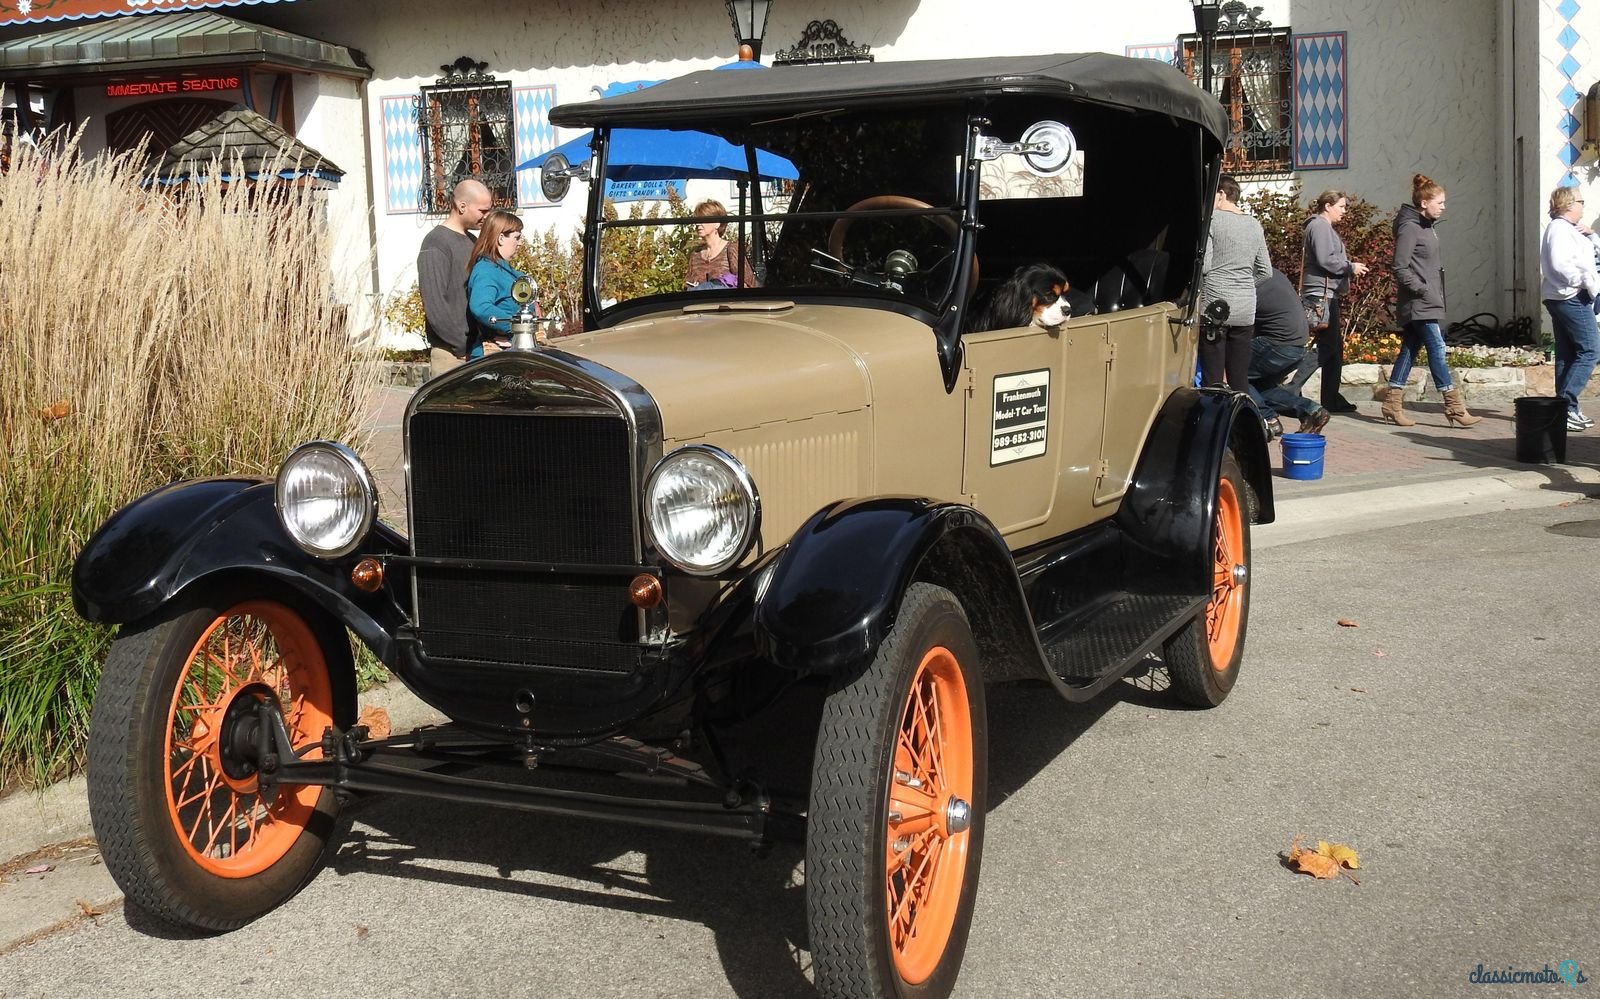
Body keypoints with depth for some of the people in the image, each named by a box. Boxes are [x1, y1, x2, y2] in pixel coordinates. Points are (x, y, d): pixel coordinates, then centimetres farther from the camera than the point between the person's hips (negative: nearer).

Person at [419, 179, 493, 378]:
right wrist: (463, 346, -15)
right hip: (451, 354, -8)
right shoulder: (436, 244, -8)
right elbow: (434, 306, -15)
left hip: (477, 351, 8)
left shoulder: (472, 242, 19)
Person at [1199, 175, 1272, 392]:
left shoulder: (1212, 219, -5)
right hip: (1246, 309, 6)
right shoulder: (1254, 225, 14)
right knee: (1240, 379, 9)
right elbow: (1266, 271, 17)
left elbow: (1203, 265, -12)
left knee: (1213, 379, -5)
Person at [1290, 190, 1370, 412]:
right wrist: (1351, 268, -9)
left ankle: (1332, 399, 12)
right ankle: (1291, 389, -16)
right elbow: (1325, 259, -18)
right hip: (1322, 294, -11)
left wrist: (1350, 267, 10)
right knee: (1326, 347, -14)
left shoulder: (1327, 228, 25)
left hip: (1328, 294, 11)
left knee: (1335, 346, 10)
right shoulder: (1320, 226, -8)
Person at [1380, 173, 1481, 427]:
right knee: (1437, 350, -9)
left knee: (1410, 349, 10)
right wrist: (1422, 290, -17)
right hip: (1418, 304, -10)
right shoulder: (1409, 227, -13)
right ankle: (1455, 408, -8)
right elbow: (1400, 268, -17)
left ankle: (1392, 403, 13)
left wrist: (1434, 293, 12)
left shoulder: (1427, 226, 15)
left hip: (1426, 303, 10)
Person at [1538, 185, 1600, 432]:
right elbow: (1560, 264, -24)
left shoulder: (1568, 229, 20)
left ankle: (1565, 410, 10)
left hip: (1564, 298, 11)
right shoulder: (1559, 228, -12)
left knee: (1567, 353, 9)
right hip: (1571, 297, -11)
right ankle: (1566, 405, -16)